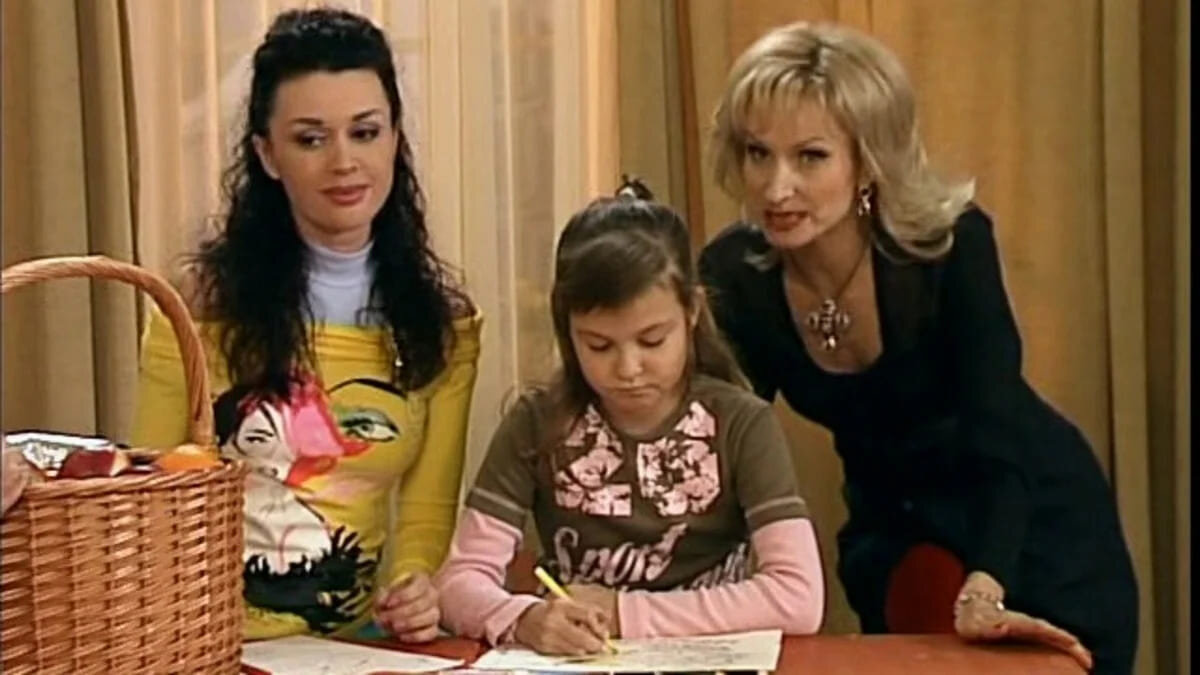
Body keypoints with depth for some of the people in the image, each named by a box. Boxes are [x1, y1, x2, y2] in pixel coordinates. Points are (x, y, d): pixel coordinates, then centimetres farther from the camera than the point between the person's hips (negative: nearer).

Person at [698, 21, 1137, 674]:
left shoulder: (952, 243, -27)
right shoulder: (733, 273, -18)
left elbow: (997, 438, -33)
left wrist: (981, 596, -47)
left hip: (1036, 526, -3)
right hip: (889, 535, 3)